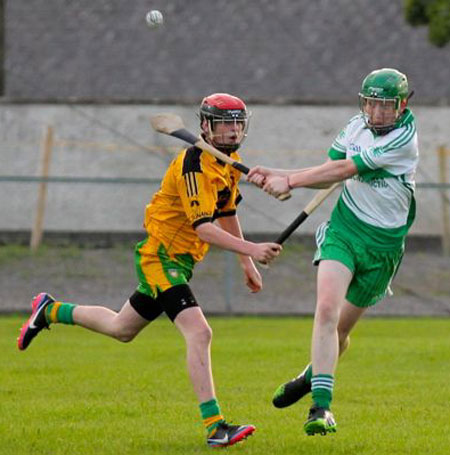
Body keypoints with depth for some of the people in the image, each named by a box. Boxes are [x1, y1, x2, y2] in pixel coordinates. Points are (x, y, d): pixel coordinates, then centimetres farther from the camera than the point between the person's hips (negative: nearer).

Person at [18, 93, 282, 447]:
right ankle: (214, 426, -27)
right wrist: (250, 249, -40)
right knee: (199, 332, -23)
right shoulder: (194, 165, -23)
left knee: (122, 329, 23)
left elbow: (227, 215, 22)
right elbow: (204, 228, -31)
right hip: (161, 255, -10)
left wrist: (247, 264, 22)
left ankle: (50, 311, 43)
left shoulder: (231, 162, 7)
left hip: (181, 262, 10)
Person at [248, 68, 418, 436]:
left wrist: (290, 181, -14)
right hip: (343, 231, 3)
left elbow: (343, 170, -19)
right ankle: (321, 405, -22)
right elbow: (328, 177, 10)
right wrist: (277, 175, -3)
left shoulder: (404, 138, -19)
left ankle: (312, 375, 37)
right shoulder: (357, 125, 2)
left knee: (341, 326, 7)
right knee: (327, 308, -20)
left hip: (383, 244, -3)